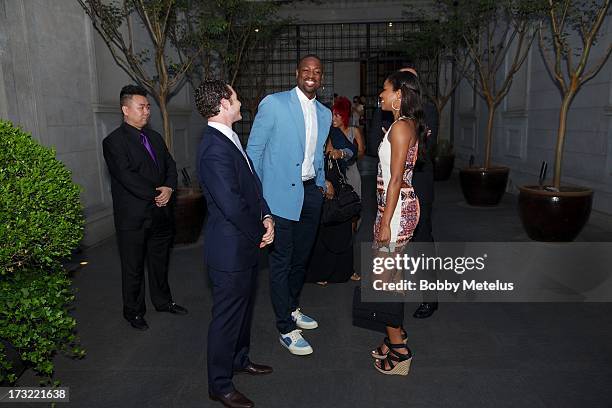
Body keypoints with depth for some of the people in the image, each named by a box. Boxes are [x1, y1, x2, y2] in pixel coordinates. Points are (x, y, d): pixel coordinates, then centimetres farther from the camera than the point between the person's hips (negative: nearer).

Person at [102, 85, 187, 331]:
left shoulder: (155, 137, 12)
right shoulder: (114, 141, -10)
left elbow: (170, 165, 10)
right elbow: (127, 176, -20)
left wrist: (169, 188, -9)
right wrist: (155, 195, -16)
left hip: (160, 212, 6)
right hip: (133, 217, -6)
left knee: (160, 261, 19)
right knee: (133, 267, 8)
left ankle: (162, 301, 36)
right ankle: (134, 312, 24)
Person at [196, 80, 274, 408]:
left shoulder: (229, 139, 8)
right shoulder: (215, 148, -24)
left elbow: (251, 182, 13)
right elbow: (231, 205, -28)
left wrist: (265, 216, -2)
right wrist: (259, 234, -12)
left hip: (245, 245, 10)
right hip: (231, 248, -10)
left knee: (243, 307, 24)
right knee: (227, 316, 6)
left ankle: (239, 359, 45)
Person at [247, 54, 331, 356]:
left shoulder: (324, 114, 13)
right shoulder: (273, 103, -6)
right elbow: (254, 149, -6)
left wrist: (321, 184, 14)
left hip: (311, 193, 6)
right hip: (281, 193, -6)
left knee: (301, 257, 16)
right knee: (281, 260, 0)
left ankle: (292, 309, 37)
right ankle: (286, 329, 12)